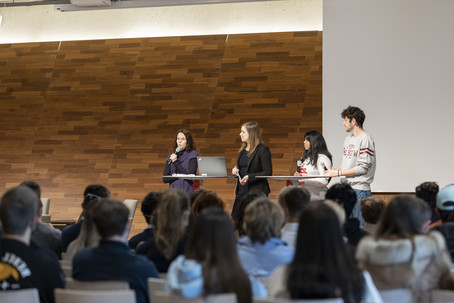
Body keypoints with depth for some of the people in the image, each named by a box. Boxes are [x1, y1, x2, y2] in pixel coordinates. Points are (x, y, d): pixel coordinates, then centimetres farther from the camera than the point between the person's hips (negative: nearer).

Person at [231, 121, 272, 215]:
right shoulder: (243, 150, 15)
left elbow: (268, 172, -13)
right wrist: (235, 170, 3)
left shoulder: (263, 150, -8)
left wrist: (249, 177, -21)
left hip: (257, 191, -7)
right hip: (242, 190, 7)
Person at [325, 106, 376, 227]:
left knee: (359, 225, -7)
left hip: (360, 189, -8)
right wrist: (333, 171, 3)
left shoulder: (365, 140, -10)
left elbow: (362, 168, -15)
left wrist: (338, 173, -13)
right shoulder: (348, 139, 16)